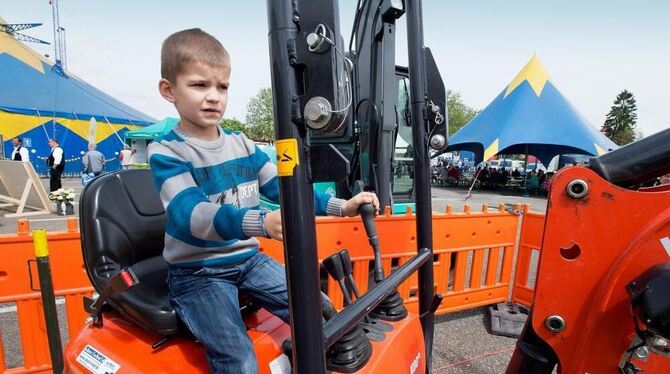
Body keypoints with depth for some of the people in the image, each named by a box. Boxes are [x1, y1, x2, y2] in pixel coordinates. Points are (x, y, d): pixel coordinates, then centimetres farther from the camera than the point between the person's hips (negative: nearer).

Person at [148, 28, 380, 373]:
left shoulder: (242, 144, 4)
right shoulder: (165, 152, -13)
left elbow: (284, 188, 2)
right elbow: (191, 215, -29)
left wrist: (339, 206, -9)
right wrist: (260, 223, -47)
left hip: (248, 259, 5)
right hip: (197, 273, -4)